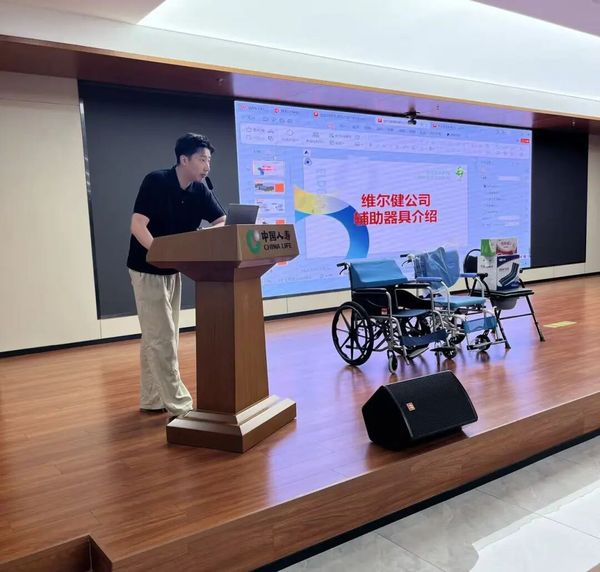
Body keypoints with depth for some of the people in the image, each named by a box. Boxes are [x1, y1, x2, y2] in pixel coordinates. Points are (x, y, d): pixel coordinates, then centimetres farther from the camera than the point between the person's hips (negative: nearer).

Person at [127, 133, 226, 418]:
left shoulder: (200, 191, -2)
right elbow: (137, 226, -26)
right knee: (161, 338, -5)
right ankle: (178, 405, 1)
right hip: (147, 270, -7)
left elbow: (223, 222, -1)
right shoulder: (155, 181, -20)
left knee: (156, 338, 13)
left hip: (173, 271, 7)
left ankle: (152, 399, 24)